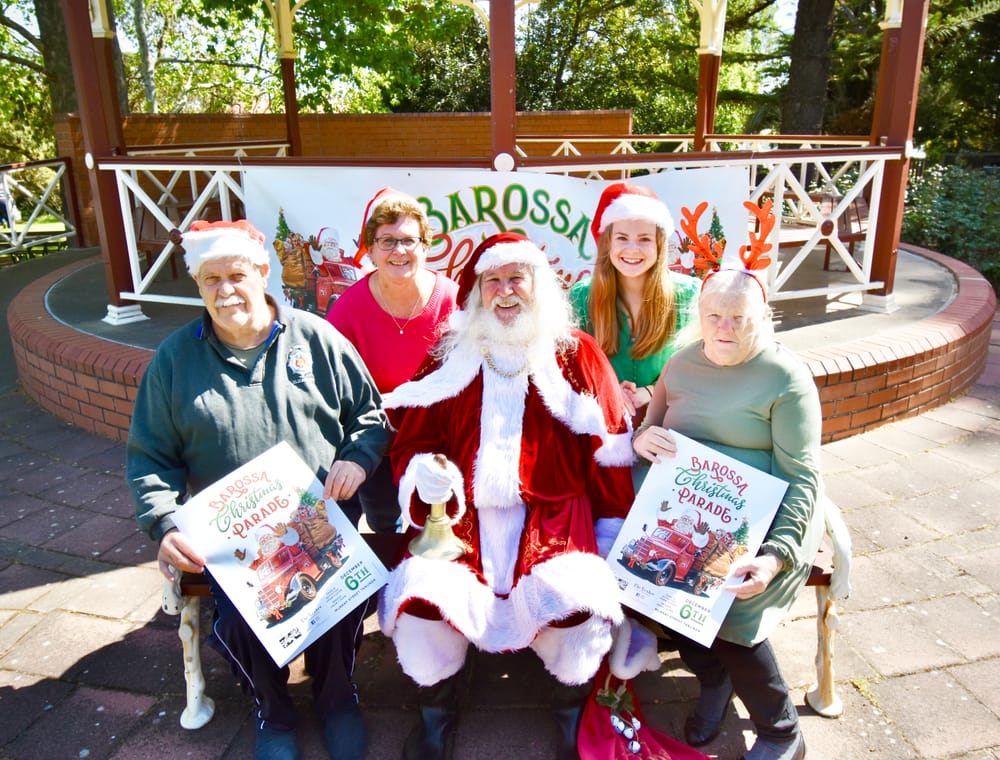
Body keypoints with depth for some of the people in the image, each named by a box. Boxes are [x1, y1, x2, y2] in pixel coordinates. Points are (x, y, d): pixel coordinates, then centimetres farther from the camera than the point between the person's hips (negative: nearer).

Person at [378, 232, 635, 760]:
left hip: (554, 514, -1)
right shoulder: (450, 356, 10)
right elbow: (410, 439, 10)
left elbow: (609, 451, 6)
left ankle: (572, 712, 10)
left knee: (576, 603, -27)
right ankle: (435, 712, 11)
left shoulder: (577, 354, 7)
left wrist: (613, 535, 2)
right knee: (419, 598, -23)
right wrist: (423, 473, -12)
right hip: (460, 514, 1)